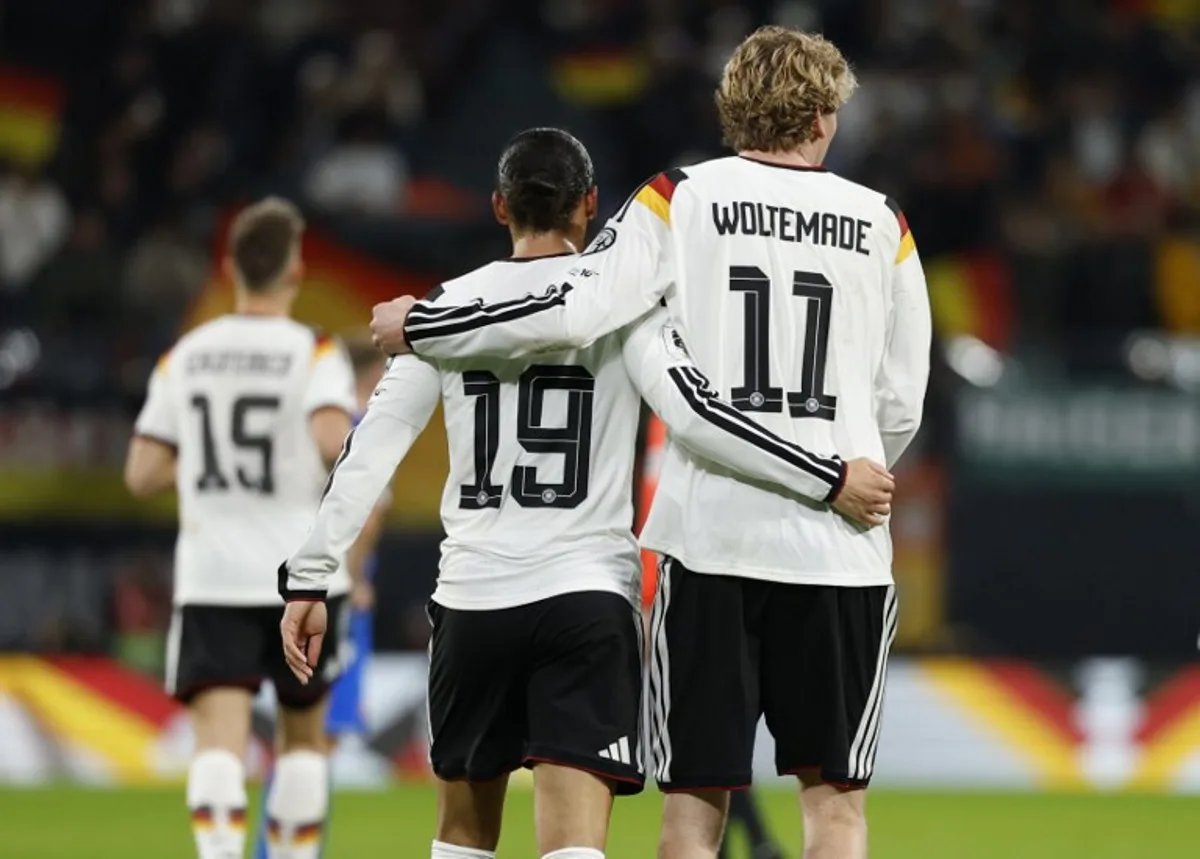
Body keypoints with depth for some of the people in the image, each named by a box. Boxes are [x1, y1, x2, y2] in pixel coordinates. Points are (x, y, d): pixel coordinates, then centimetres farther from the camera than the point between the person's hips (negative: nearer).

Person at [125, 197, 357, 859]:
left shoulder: (184, 356, 6)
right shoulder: (314, 352, -6)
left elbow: (141, 474, 5)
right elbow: (333, 440, -23)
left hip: (210, 578, 1)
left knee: (218, 739, -9)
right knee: (303, 732, 17)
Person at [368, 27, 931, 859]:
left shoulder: (683, 199, 1)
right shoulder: (881, 225, 7)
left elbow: (576, 310, -11)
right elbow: (902, 406, 10)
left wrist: (420, 325, 1)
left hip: (712, 534, -1)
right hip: (836, 544, 1)